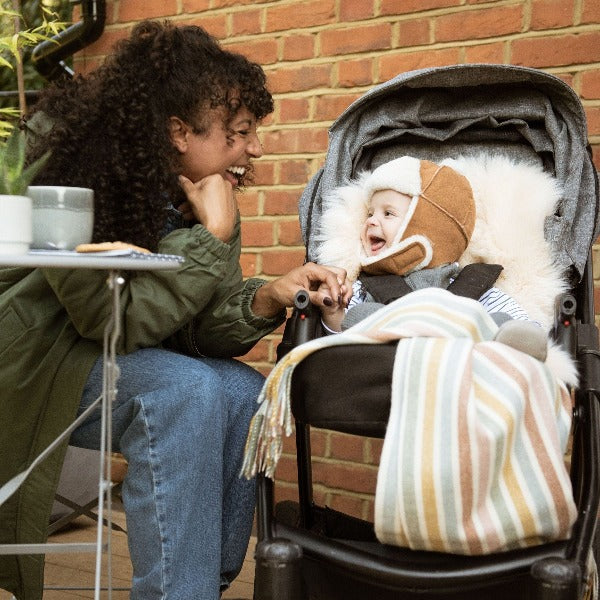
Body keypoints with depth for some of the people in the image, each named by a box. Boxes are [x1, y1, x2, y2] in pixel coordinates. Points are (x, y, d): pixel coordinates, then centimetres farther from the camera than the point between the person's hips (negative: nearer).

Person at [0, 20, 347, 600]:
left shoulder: (210, 200, -2)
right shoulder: (72, 162, -23)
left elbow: (199, 329, -6)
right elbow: (116, 317, -30)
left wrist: (267, 300, -26)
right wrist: (212, 236, -27)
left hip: (102, 358, 7)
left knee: (244, 391, -12)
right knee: (183, 389, -28)